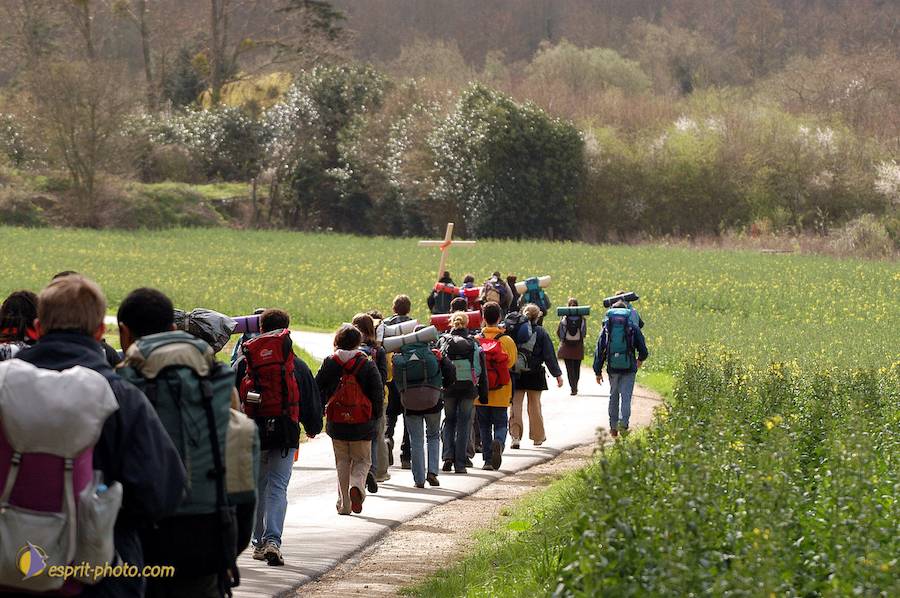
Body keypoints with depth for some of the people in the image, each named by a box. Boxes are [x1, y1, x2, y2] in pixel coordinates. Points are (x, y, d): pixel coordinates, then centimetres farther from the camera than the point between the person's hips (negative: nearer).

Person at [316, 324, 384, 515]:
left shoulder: (329, 363, 0)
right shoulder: (367, 365, -4)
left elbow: (317, 389, 2)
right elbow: (378, 393, -4)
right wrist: (376, 416, 10)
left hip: (336, 424, 1)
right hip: (362, 426, -1)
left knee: (342, 462, 13)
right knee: (362, 460, 12)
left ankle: (344, 504, 9)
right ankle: (357, 485, -18)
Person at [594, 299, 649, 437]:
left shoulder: (607, 328, 4)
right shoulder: (633, 328, 0)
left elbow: (600, 351, 3)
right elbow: (643, 351, 1)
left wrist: (598, 371, 8)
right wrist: (640, 360, 24)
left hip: (613, 368, 2)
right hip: (629, 368, -2)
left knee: (614, 397, 15)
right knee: (626, 397, -1)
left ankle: (613, 427, 19)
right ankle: (623, 423, -19)